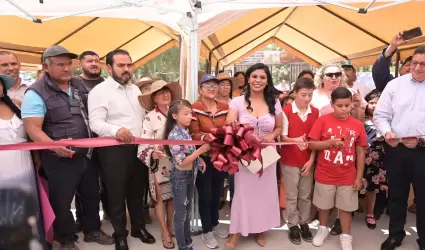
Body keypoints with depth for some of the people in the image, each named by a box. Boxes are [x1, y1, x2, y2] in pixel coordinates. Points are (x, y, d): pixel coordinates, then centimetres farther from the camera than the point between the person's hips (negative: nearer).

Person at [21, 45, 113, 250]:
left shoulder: (79, 84, 5)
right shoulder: (36, 93, -14)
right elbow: (33, 129, -20)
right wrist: (54, 145, -35)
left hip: (87, 154, 6)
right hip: (59, 159, -6)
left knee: (91, 195, 20)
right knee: (62, 202, 9)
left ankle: (92, 230, 41)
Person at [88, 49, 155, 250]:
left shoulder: (135, 89, 13)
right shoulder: (99, 91, -9)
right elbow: (96, 123, -19)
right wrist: (116, 130, -37)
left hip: (137, 148, 6)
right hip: (114, 150, -6)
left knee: (137, 190, 18)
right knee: (116, 194, 8)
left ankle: (139, 227, 35)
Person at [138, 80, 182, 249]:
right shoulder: (150, 117, -11)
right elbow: (144, 142, -17)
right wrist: (152, 153, -34)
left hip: (176, 162, 4)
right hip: (158, 163, -4)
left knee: (173, 196, 15)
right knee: (160, 197, 8)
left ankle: (170, 226, 34)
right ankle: (165, 232, 23)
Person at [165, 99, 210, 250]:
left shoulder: (186, 131, 2)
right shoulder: (173, 135, -21)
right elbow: (181, 162, -22)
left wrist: (199, 159, -2)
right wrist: (200, 151, -24)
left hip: (191, 174, 8)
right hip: (180, 176, -8)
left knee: (188, 212, 19)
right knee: (180, 214, 8)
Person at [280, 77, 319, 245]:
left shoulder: (315, 112, 0)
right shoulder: (286, 111, -11)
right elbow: (282, 137, -12)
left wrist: (311, 160, -4)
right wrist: (295, 140, -32)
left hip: (308, 161, 3)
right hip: (290, 161, -3)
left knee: (305, 196, 14)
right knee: (291, 196, 9)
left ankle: (304, 223, 31)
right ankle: (293, 225, 24)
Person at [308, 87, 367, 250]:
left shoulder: (358, 125, -4)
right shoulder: (322, 120, -10)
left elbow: (360, 152, 1)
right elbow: (312, 145, -9)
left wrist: (359, 176, 0)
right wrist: (331, 142, -23)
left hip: (347, 176, 1)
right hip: (325, 175, -1)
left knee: (346, 207, 14)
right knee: (324, 205, 17)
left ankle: (346, 236, 33)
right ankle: (323, 229, 40)